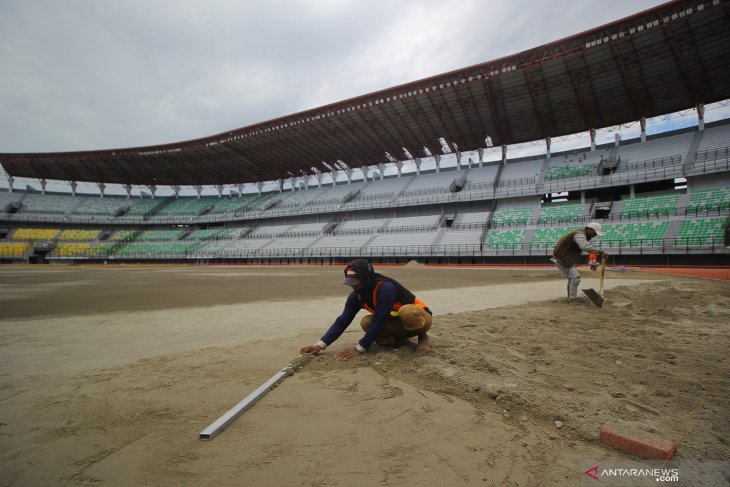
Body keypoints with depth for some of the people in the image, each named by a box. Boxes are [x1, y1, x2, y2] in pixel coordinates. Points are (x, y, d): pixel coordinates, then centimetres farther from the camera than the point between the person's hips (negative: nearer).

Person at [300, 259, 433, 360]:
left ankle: (423, 336, -11)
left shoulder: (386, 289, -34)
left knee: (406, 312, -42)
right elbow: (342, 321, -11)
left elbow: (379, 322, -34)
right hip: (397, 323, 6)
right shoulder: (356, 296, -12)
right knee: (366, 322, -21)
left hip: (420, 319, -6)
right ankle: (398, 338, 4)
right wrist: (320, 345, -21)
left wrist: (358, 349, -30)